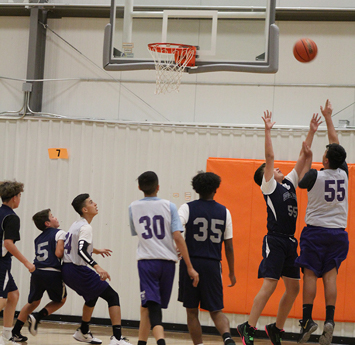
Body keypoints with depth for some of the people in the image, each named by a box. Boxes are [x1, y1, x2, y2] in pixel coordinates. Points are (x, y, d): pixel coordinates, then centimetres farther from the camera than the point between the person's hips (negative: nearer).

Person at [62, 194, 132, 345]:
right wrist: (97, 267, -38)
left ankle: (83, 332, 40)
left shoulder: (76, 225, 15)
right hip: (78, 270, -10)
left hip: (66, 270, 10)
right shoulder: (86, 227, -14)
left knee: (92, 296, 32)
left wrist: (96, 250, 42)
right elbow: (81, 251, -28)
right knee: (112, 297, -5)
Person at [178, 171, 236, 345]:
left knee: (192, 311, 10)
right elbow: (229, 247, 9)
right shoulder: (224, 212, 7)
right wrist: (231, 272, 17)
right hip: (213, 265, 2)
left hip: (190, 263, -2)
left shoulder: (187, 208, 0)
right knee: (216, 310, 8)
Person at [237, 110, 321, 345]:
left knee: (293, 288, 8)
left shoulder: (289, 183, 16)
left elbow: (303, 157, 18)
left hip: (290, 242, 8)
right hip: (275, 240, -7)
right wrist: (268, 130, -13)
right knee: (269, 285, -13)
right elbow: (269, 156, -11)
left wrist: (312, 132, 15)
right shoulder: (269, 186, -1)